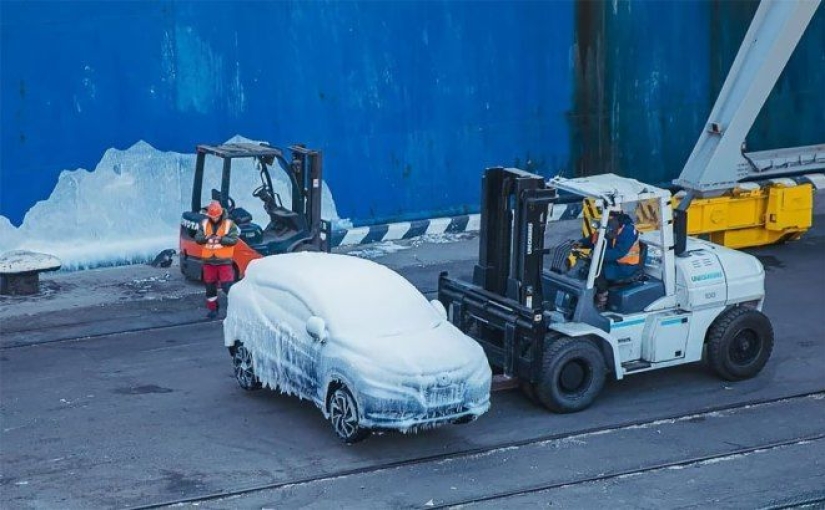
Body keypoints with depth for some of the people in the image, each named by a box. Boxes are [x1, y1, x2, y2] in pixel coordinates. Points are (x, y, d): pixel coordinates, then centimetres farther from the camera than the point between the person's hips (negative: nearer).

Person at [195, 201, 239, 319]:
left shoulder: (229, 224, -5)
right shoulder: (204, 224, 6)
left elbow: (234, 240, -12)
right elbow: (197, 238, 0)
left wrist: (221, 239, -26)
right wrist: (206, 238, -21)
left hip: (224, 261, -4)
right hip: (209, 260, 4)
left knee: (227, 286, -8)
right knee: (210, 287, 10)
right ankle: (212, 309, 22)